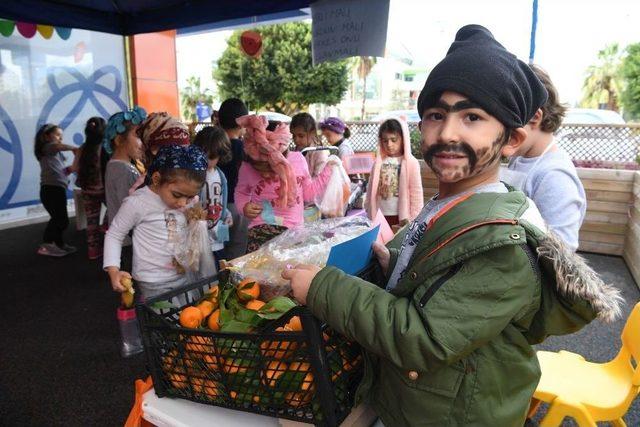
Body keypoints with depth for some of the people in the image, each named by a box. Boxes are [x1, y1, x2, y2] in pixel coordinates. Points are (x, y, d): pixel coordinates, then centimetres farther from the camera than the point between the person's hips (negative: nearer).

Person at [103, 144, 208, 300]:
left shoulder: (189, 203, -2)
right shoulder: (137, 202, -17)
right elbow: (114, 235, -5)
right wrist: (113, 270, -15)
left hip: (185, 277, 5)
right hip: (153, 283, -5)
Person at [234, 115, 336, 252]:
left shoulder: (298, 159, 0)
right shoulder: (248, 167, -3)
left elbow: (308, 192, 13)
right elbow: (241, 191, 19)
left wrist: (328, 169, 7)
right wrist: (243, 207, 0)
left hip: (295, 229, 2)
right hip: (261, 230, -1)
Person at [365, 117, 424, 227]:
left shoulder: (411, 163, -7)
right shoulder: (379, 162, 3)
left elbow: (416, 193, -6)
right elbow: (371, 189, 7)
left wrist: (414, 220, -8)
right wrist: (369, 213, 5)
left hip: (401, 217, -3)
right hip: (380, 216, 4)